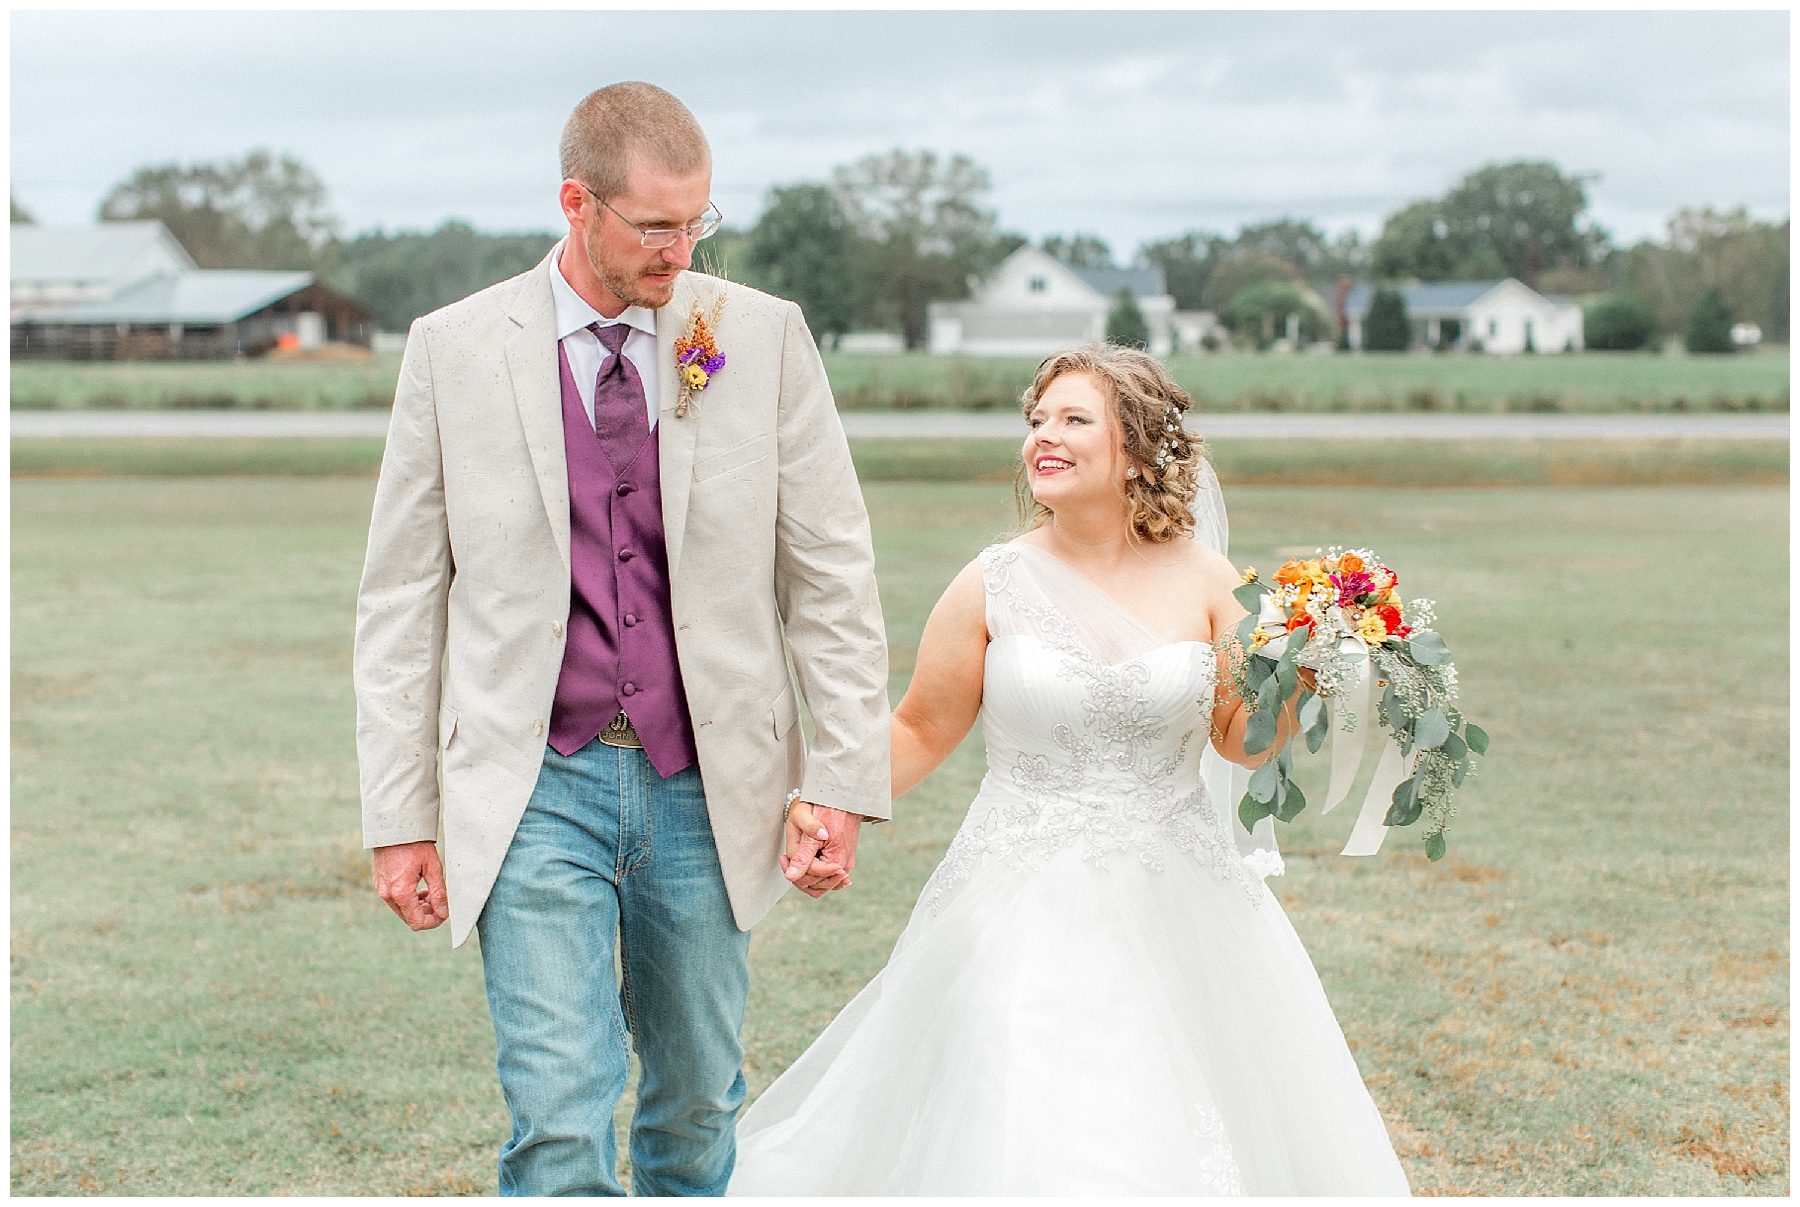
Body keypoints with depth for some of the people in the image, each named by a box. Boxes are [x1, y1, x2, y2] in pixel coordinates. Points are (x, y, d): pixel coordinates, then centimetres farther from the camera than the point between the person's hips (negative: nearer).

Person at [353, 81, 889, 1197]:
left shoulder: (763, 335, -1)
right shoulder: (455, 350, -2)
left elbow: (832, 570, 1)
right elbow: (402, 600, 3)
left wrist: (844, 782, -4)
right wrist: (399, 817, 0)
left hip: (704, 783, 2)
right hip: (536, 788, -1)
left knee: (698, 1098, 14)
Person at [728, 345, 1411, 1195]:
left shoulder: (1203, 579, 0)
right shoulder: (994, 587, -4)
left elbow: (1243, 738, 7)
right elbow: (920, 733, 3)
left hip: (1177, 901, 2)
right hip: (1031, 907, -1)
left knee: (1185, 1132, 4)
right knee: (1025, 1146, -5)